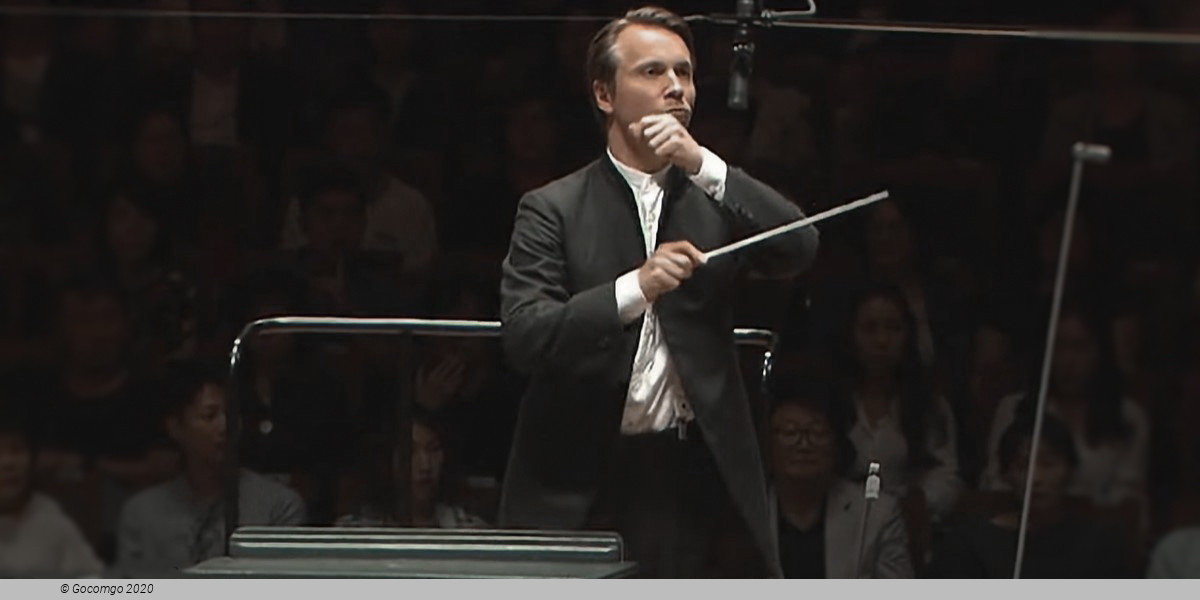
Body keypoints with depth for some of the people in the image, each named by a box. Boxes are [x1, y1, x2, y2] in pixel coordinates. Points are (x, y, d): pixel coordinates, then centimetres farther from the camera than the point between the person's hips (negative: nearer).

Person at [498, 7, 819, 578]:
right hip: (581, 484, -2)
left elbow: (799, 249, -7)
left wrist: (702, 165, -14)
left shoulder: (715, 199, 12)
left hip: (689, 479, 2)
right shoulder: (553, 210, 2)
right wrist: (635, 288, -23)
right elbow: (523, 336, -10)